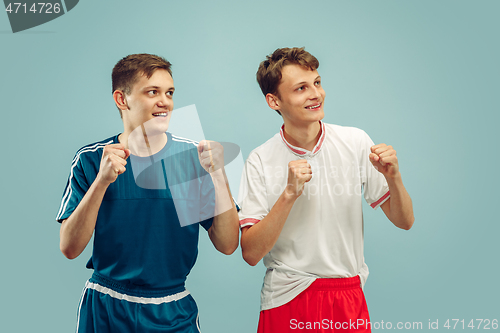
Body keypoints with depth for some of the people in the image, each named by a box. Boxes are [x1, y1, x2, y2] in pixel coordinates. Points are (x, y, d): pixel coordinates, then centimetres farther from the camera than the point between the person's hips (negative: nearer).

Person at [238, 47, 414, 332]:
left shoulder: (356, 142, -2)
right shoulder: (261, 161, -8)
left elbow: (404, 221, 1)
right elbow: (251, 253, -12)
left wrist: (393, 177, -17)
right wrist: (289, 194, -22)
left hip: (349, 301, 2)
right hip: (287, 302, -2)